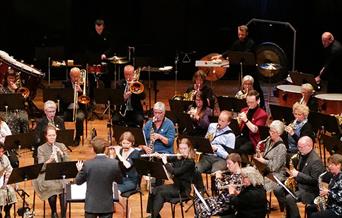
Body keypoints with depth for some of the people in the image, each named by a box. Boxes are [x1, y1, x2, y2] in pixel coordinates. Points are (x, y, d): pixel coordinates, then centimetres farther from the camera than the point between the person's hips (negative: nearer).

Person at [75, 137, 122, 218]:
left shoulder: (87, 164, -12)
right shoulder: (115, 163, -10)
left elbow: (78, 181, 1)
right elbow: (119, 180, 6)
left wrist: (80, 170, 19)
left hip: (91, 205, 0)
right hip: (107, 205, 1)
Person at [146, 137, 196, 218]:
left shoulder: (190, 162, -17)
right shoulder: (178, 158, 5)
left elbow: (175, 172, -25)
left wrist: (165, 162, -18)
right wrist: (160, 157, -1)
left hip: (183, 189, -7)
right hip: (175, 185, 7)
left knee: (161, 194, -24)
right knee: (153, 191, -12)